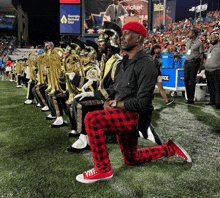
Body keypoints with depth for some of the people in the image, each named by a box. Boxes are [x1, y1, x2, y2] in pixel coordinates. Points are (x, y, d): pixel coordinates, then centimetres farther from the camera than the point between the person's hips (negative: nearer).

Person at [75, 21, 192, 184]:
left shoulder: (146, 64, -16)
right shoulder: (124, 63, 13)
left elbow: (142, 102, -23)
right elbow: (115, 89, 17)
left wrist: (116, 104, -13)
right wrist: (109, 102, -5)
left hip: (136, 116, -9)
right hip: (123, 115, 10)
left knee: (92, 120, -27)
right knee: (131, 159, 22)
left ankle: (103, 169, -14)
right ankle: (169, 149, 35)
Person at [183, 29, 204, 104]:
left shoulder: (199, 42, -4)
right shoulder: (188, 42, 17)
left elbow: (202, 55, -5)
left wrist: (200, 66, -11)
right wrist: (185, 63, 15)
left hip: (194, 62, -6)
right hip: (187, 62, 7)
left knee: (192, 81, -4)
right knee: (186, 79, 3)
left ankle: (191, 99, 3)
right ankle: (189, 97, 13)